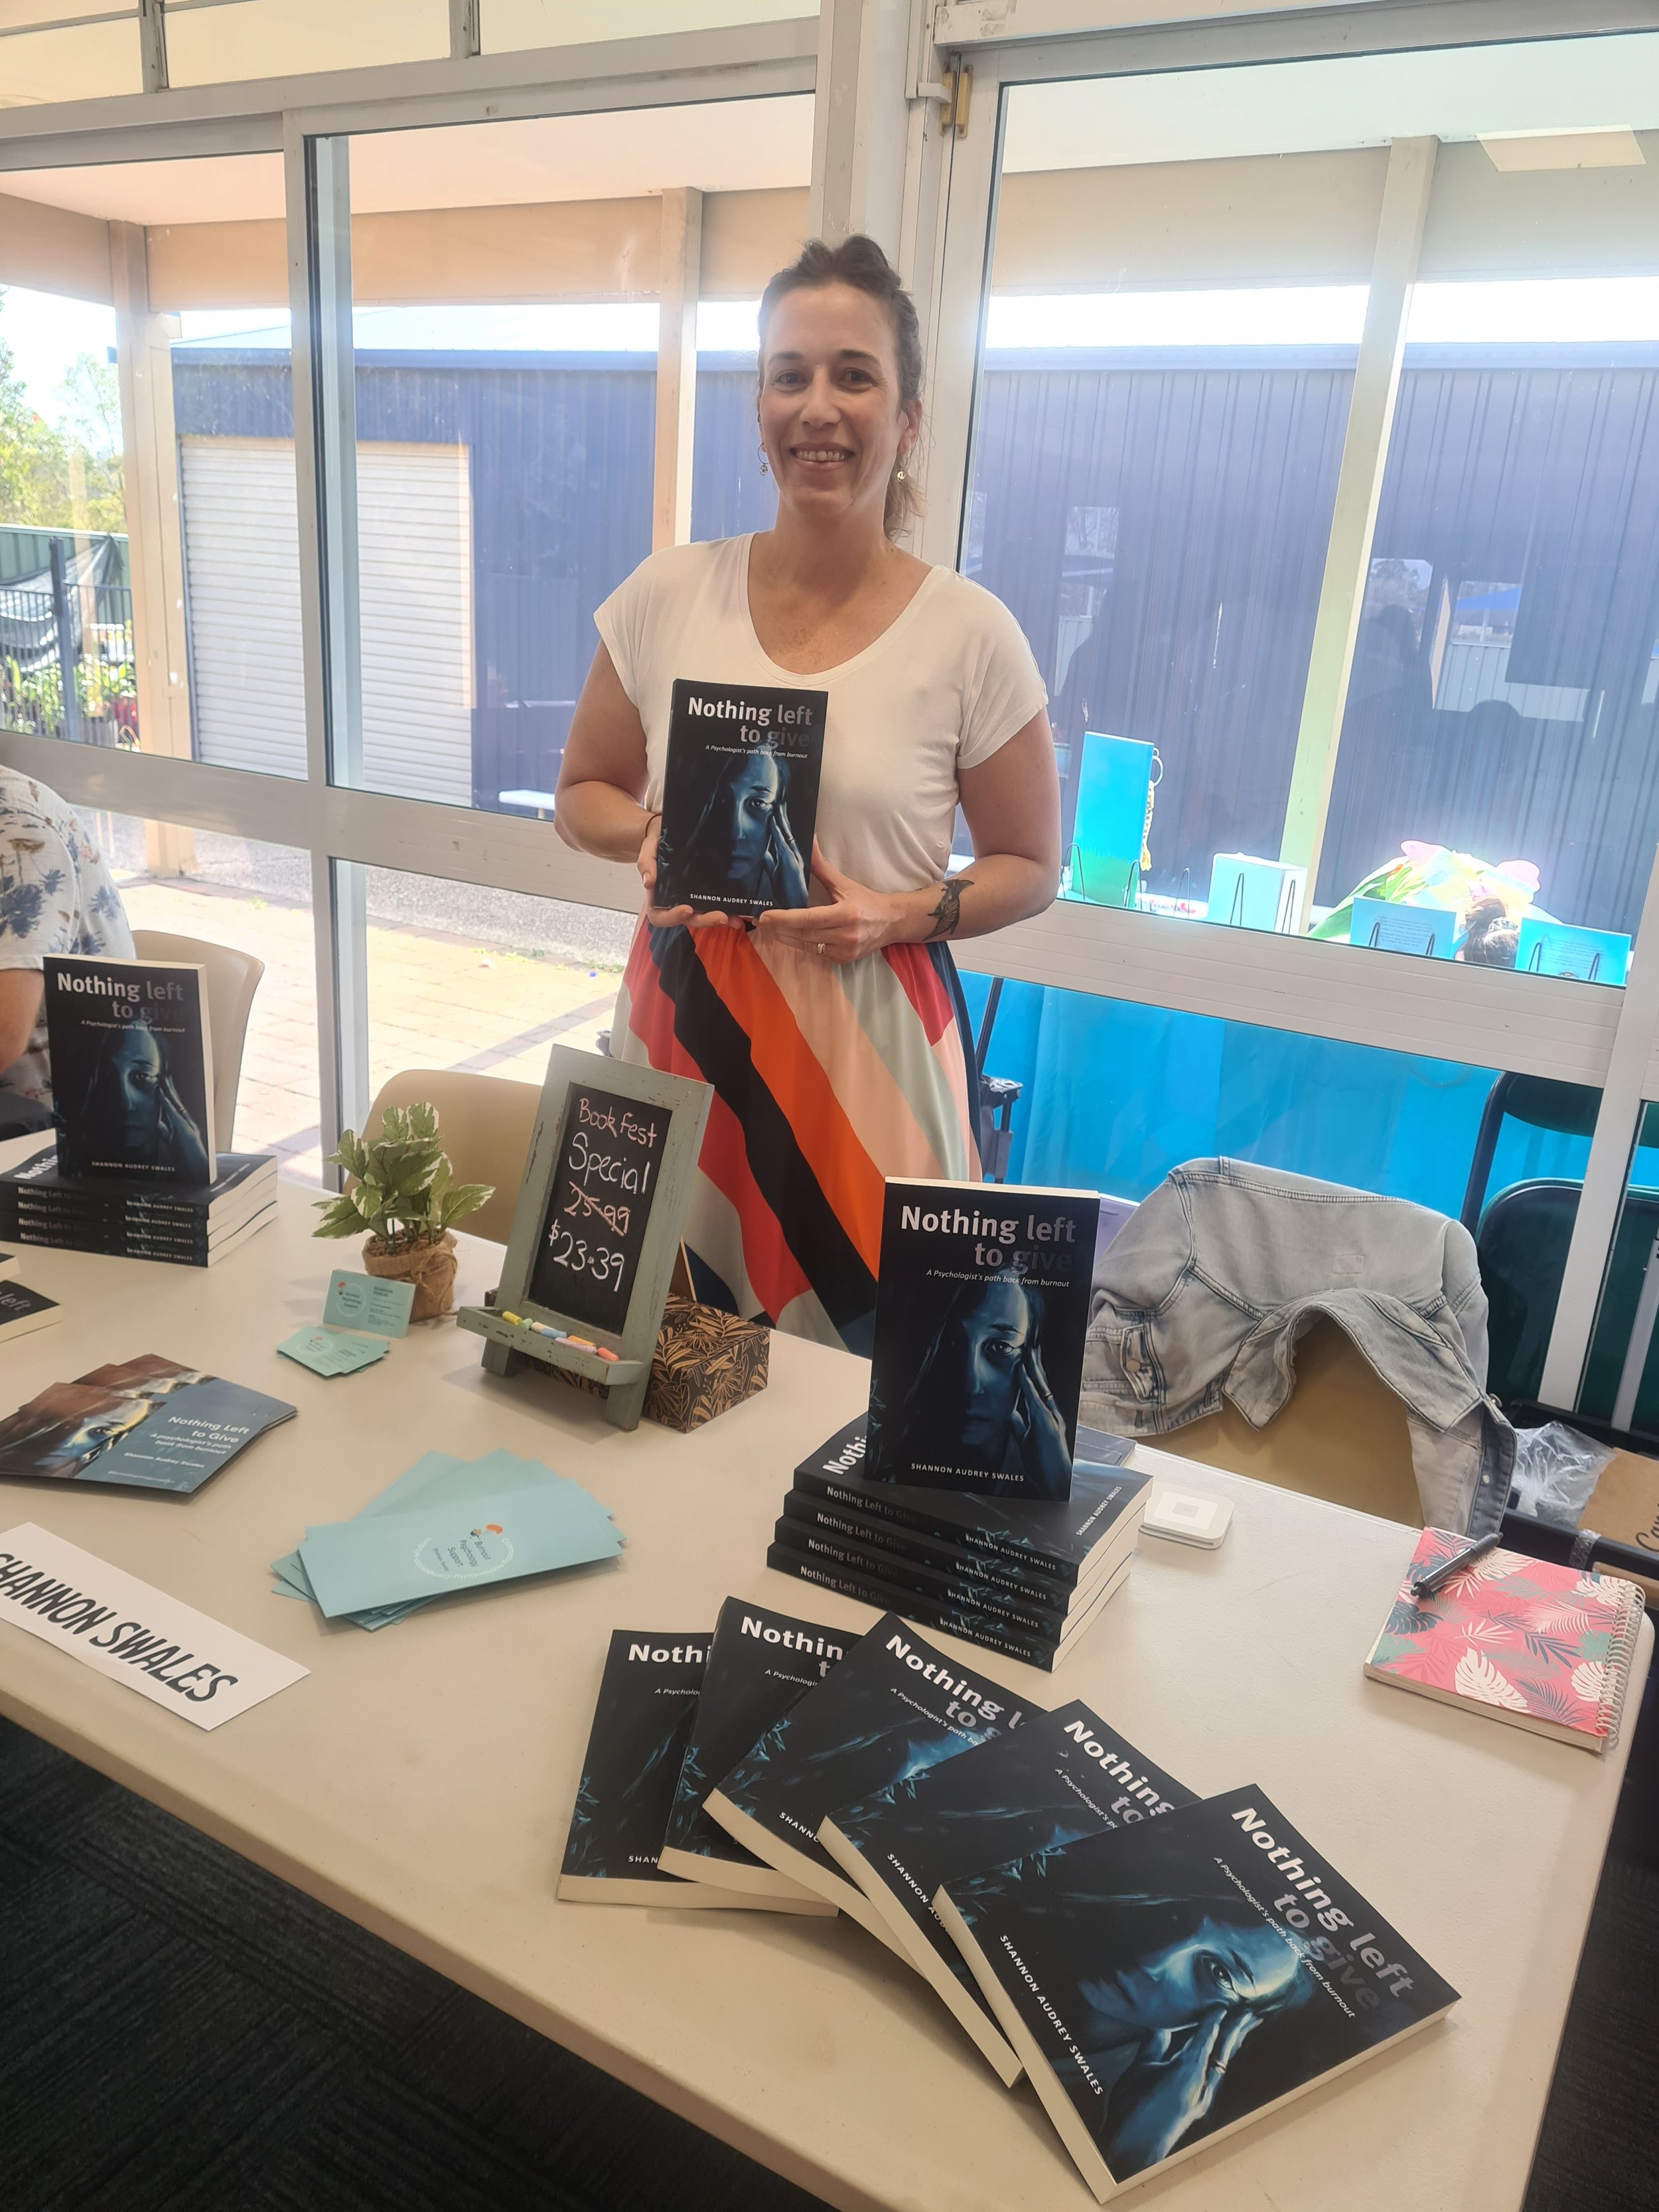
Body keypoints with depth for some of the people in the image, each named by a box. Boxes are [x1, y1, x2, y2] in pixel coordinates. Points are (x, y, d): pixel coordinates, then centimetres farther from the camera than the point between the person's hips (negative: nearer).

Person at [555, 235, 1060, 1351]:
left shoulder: (971, 634, -5)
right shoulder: (669, 594, 2)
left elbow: (1030, 868, 4)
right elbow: (583, 794, 13)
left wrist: (903, 913, -14)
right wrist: (648, 833, -9)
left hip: (870, 1039, -2)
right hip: (685, 1020, 2)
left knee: (860, 1361, 5)